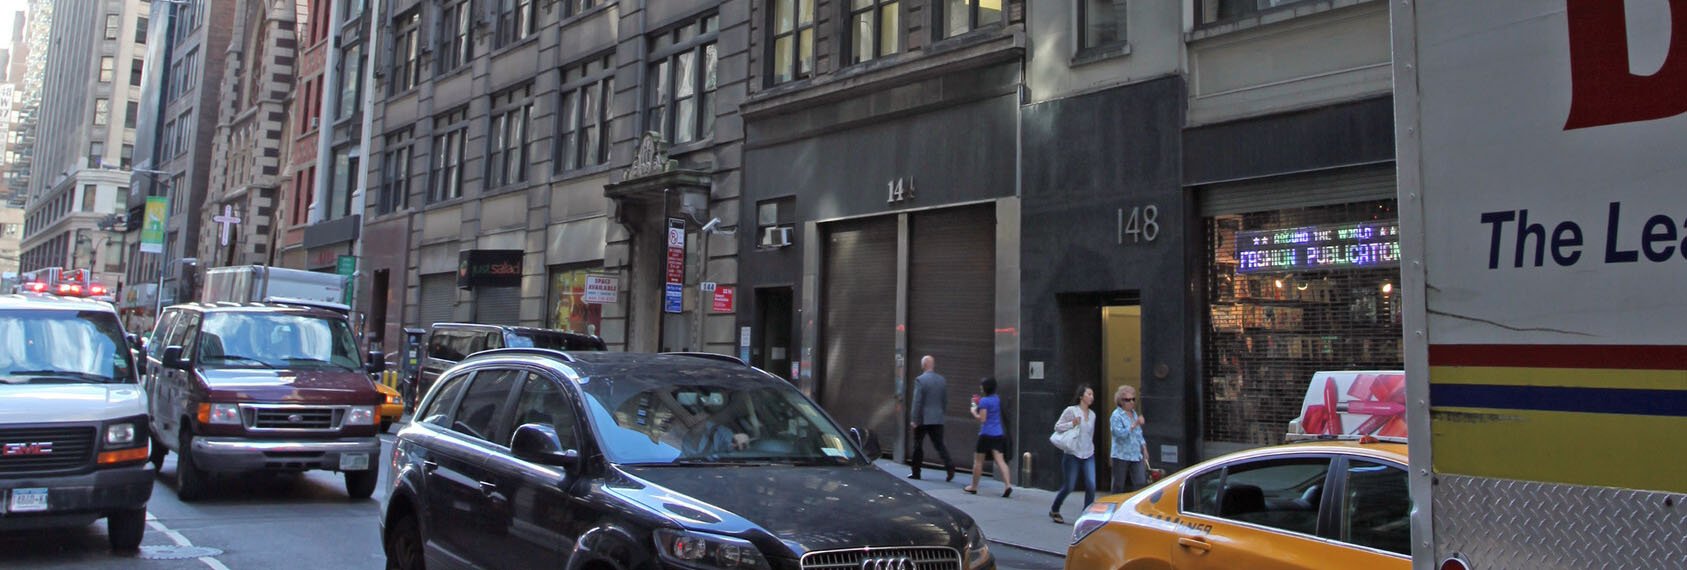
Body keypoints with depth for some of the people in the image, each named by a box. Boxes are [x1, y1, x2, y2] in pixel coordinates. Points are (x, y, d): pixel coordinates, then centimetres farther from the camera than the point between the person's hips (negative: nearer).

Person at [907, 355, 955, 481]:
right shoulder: (942, 380, 6)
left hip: (923, 419, -4)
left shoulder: (920, 380, -12)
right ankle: (949, 466, -15)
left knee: (918, 445, 9)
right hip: (938, 419, 4)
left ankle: (916, 472, 15)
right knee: (939, 445, 5)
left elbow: (917, 402, -14)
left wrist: (913, 419, -10)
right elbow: (945, 401, 11)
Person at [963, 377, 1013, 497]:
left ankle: (974, 486, 20)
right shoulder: (997, 399, 10)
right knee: (1000, 460, -2)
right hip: (998, 434, 6)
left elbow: (982, 418, -15)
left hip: (986, 434, -6)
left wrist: (974, 412, 1)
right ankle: (1008, 485, -19)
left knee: (978, 461, 9)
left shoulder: (984, 401, -12)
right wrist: (979, 405, 18)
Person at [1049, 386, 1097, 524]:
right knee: (1068, 487, 1)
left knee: (1091, 486, -9)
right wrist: (1072, 424, -19)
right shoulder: (1071, 410, -6)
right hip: (1072, 455, -5)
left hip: (1088, 456, 5)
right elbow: (1057, 427, -5)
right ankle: (1054, 510, 24)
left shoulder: (1092, 414, 11)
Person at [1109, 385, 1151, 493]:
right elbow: (1120, 433, -22)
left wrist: (1144, 449, 18)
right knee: (1118, 485, 2)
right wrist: (1135, 424, -26)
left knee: (1141, 483, -2)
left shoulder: (1134, 414, 15)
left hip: (1136, 455, 6)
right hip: (1121, 456, -6)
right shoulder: (1116, 415, -9)